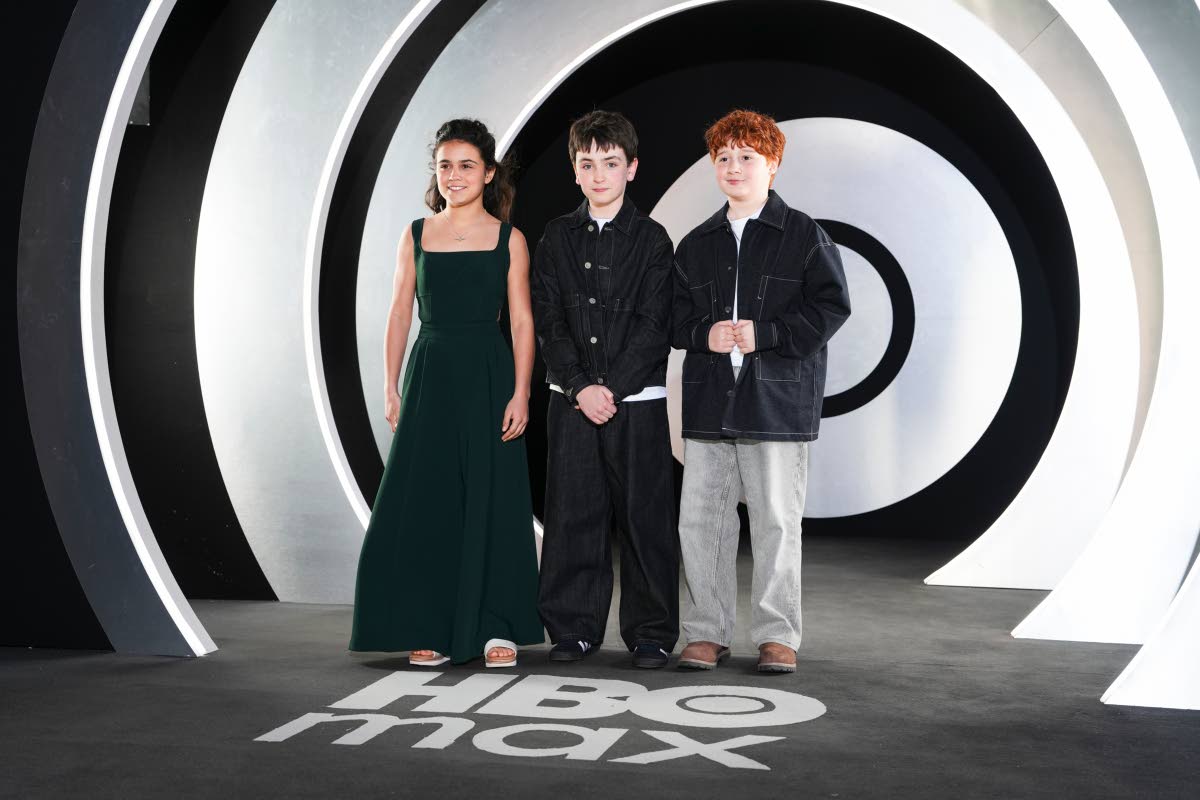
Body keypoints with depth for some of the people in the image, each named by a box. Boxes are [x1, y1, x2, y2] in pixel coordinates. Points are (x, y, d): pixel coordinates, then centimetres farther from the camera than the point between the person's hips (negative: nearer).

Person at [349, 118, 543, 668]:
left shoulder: (508, 239, 4)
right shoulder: (417, 235, 9)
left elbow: (522, 322, 0)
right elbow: (399, 314, 8)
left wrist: (520, 394, -9)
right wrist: (391, 386, 0)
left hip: (488, 376, -2)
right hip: (429, 374, 2)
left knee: (491, 503, 1)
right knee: (424, 504, 1)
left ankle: (496, 628, 12)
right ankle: (429, 629, 12)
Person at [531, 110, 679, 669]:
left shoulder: (651, 239, 1)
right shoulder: (557, 239, 8)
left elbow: (653, 325, -6)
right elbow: (549, 320, 2)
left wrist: (613, 388, -14)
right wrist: (580, 387, -10)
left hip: (638, 399, -2)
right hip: (571, 399, 2)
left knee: (644, 516, 1)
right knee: (572, 515, 5)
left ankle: (651, 633, 12)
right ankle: (574, 629, 16)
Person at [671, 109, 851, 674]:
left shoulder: (802, 235, 3)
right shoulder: (696, 244, 15)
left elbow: (831, 306, -4)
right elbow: (674, 316, 14)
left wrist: (763, 334, -13)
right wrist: (704, 335, -7)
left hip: (778, 398, -4)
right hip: (708, 400, 4)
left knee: (776, 520, 0)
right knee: (700, 518, 3)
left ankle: (777, 636, 11)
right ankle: (706, 632, 15)